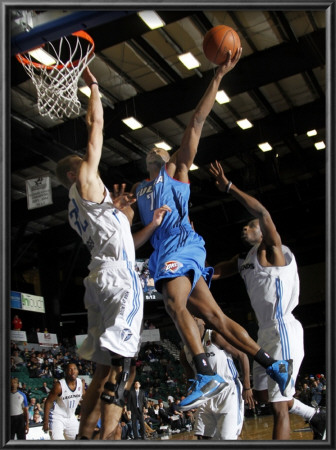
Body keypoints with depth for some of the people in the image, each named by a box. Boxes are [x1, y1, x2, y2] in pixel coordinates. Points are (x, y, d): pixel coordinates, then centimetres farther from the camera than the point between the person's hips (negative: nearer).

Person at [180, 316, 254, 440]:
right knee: (202, 437, 1)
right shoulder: (185, 352, 7)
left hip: (228, 391, -6)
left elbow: (242, 356, -8)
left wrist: (247, 388, -11)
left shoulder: (215, 336, -10)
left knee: (226, 438, -12)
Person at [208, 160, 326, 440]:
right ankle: (316, 417, 36)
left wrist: (228, 187, -25)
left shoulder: (271, 250, -8)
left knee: (278, 406, -7)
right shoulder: (243, 261, 17)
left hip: (283, 331, -10)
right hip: (266, 333, 10)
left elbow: (262, 212, -25)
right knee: (262, 394, 21)